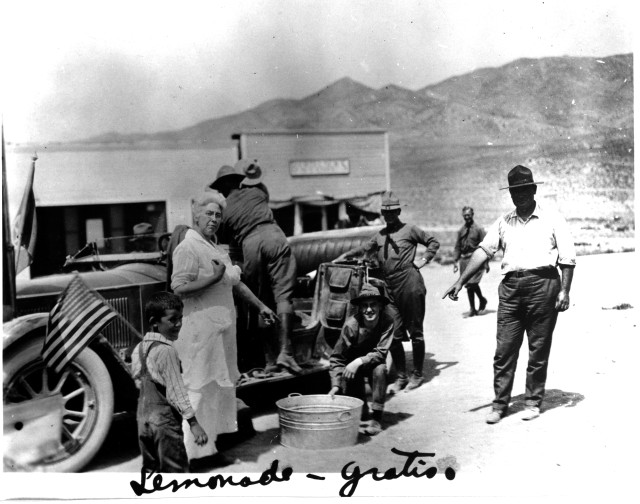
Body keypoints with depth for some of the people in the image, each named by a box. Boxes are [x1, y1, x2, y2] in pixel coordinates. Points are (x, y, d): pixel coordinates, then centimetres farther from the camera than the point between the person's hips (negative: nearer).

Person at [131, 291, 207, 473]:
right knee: (176, 471, -3)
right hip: (165, 420, -8)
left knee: (150, 470, 17)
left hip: (144, 417, 8)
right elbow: (176, 389, -20)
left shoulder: (140, 347, 7)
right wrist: (193, 422, -20)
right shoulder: (166, 351, -18)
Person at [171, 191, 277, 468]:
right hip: (202, 328, -9)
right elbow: (179, 287, -21)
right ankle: (198, 452, -2)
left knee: (221, 386, 16)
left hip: (223, 327, 10)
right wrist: (213, 278, -25)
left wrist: (260, 306, 27)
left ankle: (211, 444, 28)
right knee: (201, 390, -7)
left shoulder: (217, 247, 18)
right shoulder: (188, 248, -11)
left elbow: (235, 283, 26)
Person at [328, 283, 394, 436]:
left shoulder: (387, 322, -24)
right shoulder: (351, 324, -26)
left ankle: (376, 418, -23)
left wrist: (359, 361, -40)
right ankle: (360, 409, 12)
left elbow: (381, 353, -25)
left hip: (373, 363, -1)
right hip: (352, 363, 1)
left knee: (380, 369, -31)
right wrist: (335, 385, -29)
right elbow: (336, 358, -20)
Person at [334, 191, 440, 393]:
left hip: (410, 283, -5)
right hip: (389, 287, 5)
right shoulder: (380, 235, 17)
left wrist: (425, 259, 0)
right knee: (393, 334, 3)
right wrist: (345, 256, 7)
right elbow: (364, 249, 20)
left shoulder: (409, 230, 4)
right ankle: (401, 377, 14)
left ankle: (417, 375, 15)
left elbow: (433, 242, 11)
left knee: (415, 331, 3)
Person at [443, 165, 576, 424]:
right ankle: (500, 403, 9)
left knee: (539, 349, 4)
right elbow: (483, 250, 7)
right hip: (511, 286, 3)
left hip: (543, 284, -3)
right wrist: (461, 281, -1)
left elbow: (567, 257, 1)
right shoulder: (503, 222, 13)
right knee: (504, 349, 2)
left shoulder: (552, 219, 4)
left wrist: (564, 290, -8)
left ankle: (533, 402, 15)